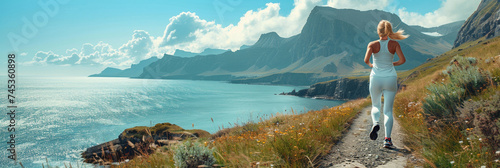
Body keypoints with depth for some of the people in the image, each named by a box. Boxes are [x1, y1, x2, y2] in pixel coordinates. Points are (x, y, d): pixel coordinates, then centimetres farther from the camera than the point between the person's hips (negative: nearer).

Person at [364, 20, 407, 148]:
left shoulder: (372, 45, -4)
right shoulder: (394, 44, -2)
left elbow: (366, 59, -18)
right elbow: (402, 60, -10)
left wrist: (370, 65, 5)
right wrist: (394, 64, 11)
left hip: (376, 78, 0)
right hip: (390, 79, 0)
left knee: (375, 105, 20)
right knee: (388, 110, 5)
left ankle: (375, 123, -11)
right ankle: (387, 139, -3)